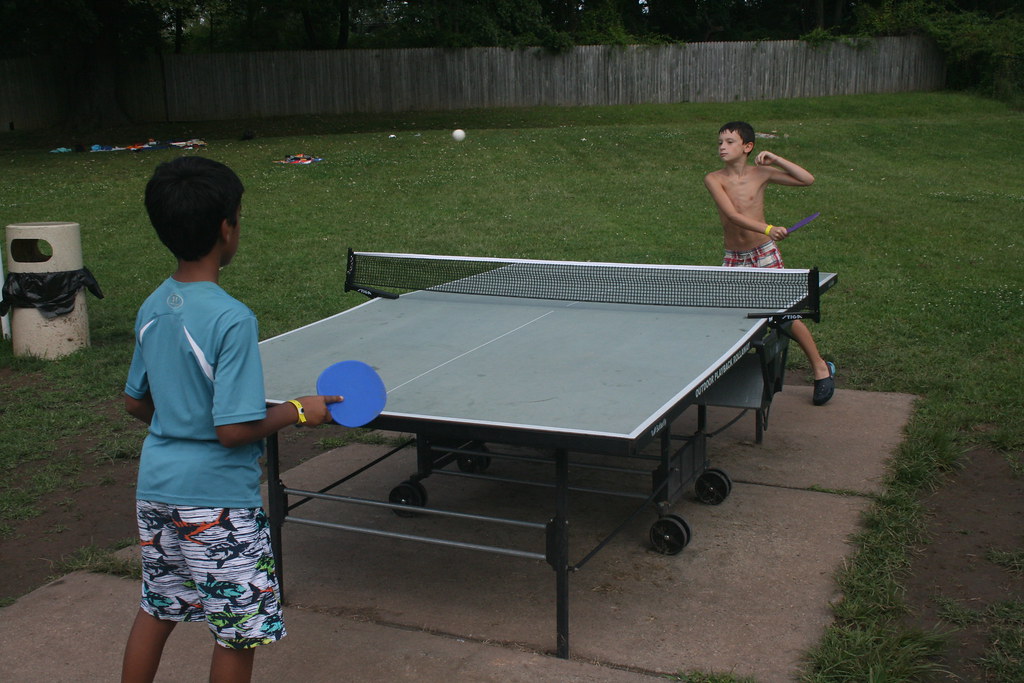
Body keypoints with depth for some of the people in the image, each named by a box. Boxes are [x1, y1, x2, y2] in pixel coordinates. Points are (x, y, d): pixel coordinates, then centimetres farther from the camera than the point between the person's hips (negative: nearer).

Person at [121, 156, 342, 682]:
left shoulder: (152, 308, 2)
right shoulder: (231, 319, -23)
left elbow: (135, 404, 11)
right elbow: (234, 429, -24)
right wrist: (297, 412, -10)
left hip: (156, 486, 8)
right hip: (216, 501, -8)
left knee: (156, 609, 23)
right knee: (239, 630, 8)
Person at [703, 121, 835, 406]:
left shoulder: (760, 173, -3)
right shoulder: (714, 179, -7)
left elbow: (807, 180, -1)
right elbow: (732, 214, -21)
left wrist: (775, 160, -11)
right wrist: (768, 229, -34)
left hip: (765, 255, -1)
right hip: (733, 258, 1)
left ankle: (821, 367, 18)